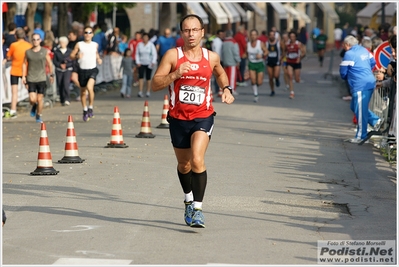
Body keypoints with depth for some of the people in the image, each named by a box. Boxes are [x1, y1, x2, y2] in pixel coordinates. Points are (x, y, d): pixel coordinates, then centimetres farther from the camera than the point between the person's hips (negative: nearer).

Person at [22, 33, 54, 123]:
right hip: (31, 79, 0)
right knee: (32, 99, -9)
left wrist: (51, 75, 14)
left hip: (42, 79, 0)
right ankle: (34, 106, 26)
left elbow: (49, 63, 10)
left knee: (40, 99, 0)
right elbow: (24, 64, 11)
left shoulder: (45, 51, 1)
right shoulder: (28, 52, 3)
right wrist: (24, 76, 6)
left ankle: (38, 116, 16)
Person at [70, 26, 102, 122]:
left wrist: (98, 59, 5)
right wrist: (77, 56, -20)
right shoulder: (79, 44, 0)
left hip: (92, 69, -1)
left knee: (89, 87, -25)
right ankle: (85, 110, 28)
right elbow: (71, 56, 1)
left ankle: (90, 108, -9)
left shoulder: (95, 45, 7)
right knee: (83, 92, 10)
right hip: (82, 70, 1)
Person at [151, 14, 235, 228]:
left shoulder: (211, 57, 0)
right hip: (178, 118, 1)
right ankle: (189, 200, 43)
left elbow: (220, 74, 24)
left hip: (203, 117, -1)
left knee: (197, 160, -22)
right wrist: (175, 75, -26)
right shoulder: (173, 55, -6)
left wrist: (226, 89, 6)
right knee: (184, 165, 16)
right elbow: (155, 85, -12)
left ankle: (197, 208, -18)